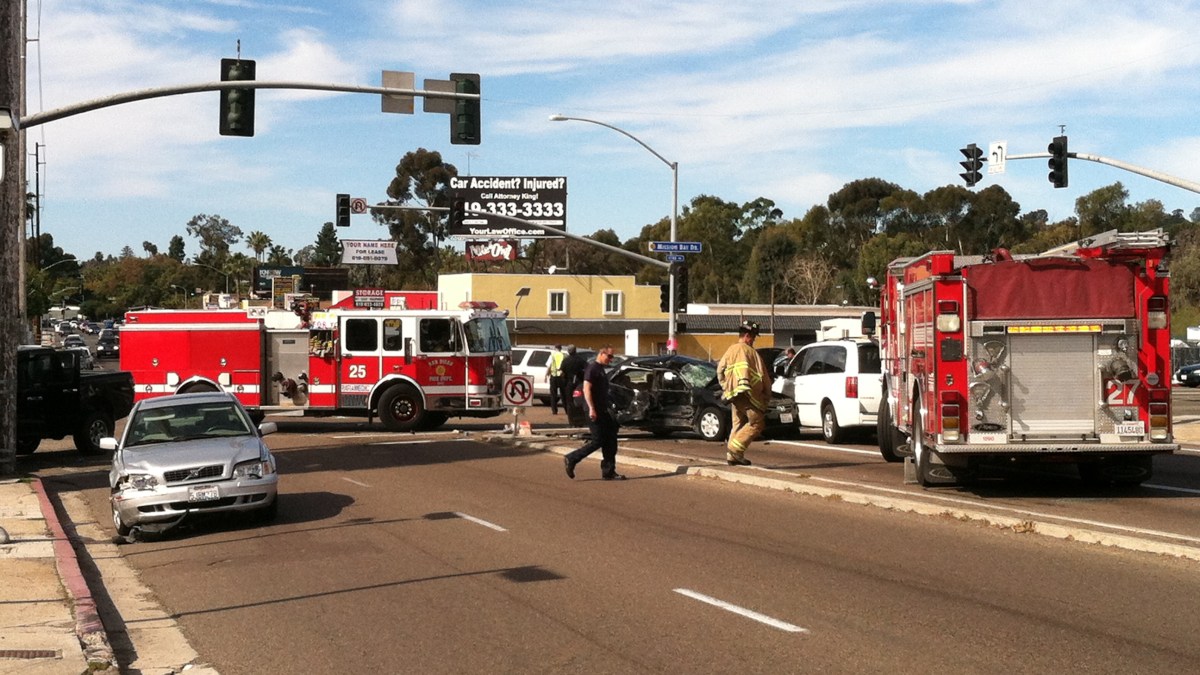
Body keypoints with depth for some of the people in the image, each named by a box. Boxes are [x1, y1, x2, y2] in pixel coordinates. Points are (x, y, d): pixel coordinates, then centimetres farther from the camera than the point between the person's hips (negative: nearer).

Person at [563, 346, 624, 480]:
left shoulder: (601, 370, 18)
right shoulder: (592, 368, -11)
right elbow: (586, 389, -19)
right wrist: (591, 409, -25)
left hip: (602, 411, 9)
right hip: (594, 411, -9)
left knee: (610, 441, 6)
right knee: (598, 441, -8)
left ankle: (608, 472, 8)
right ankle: (571, 459, 1)